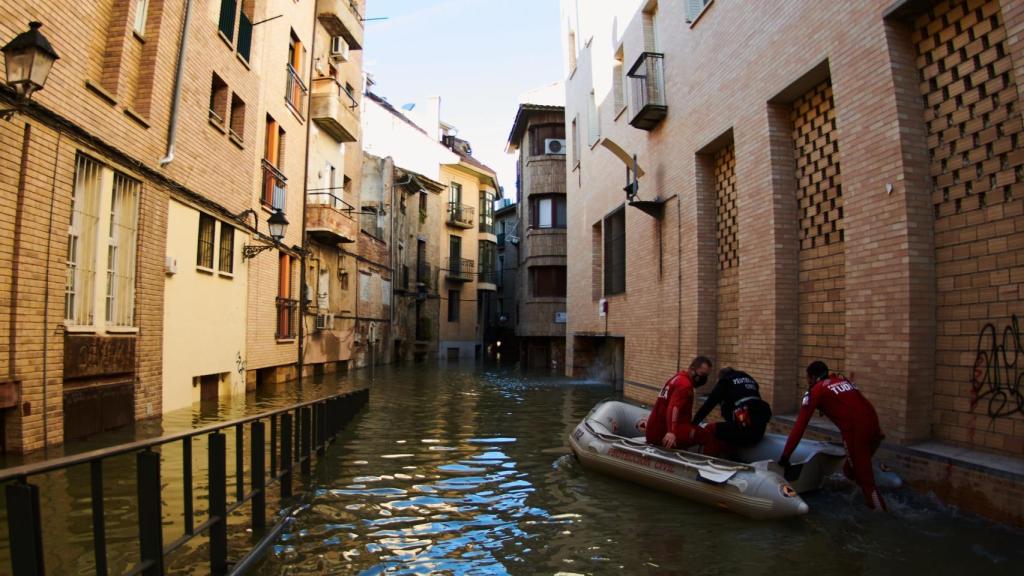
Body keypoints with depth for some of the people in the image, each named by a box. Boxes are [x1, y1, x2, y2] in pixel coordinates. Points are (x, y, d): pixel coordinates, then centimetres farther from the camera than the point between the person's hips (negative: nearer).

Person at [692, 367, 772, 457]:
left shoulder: (725, 381, 10)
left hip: (746, 427, -7)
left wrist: (693, 423, 8)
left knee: (711, 429, 0)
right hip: (760, 428, 7)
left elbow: (709, 403, 5)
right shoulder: (749, 379, 29)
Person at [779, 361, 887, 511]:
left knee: (865, 479, 3)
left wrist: (785, 456, 7)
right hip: (873, 423, 6)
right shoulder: (842, 379, 25)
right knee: (851, 470, 21)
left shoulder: (815, 390, 9)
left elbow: (800, 425, 5)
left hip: (854, 430, -6)